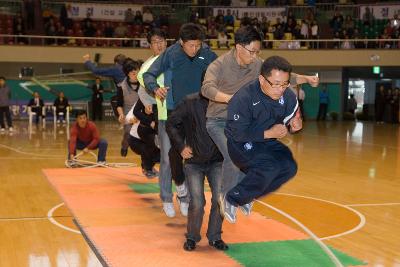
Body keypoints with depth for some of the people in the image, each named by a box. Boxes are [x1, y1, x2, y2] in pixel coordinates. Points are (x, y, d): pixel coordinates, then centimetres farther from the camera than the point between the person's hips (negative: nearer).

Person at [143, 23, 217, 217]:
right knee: (168, 158, 1)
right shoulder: (170, 54, -13)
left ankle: (185, 198, 25)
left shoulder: (206, 55, -7)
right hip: (170, 113, -2)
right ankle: (166, 200, 19)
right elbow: (148, 74, -8)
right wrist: (156, 88, -28)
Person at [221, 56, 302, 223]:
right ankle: (231, 200, -8)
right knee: (269, 167, -29)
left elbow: (288, 122, 6)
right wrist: (268, 133, -26)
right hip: (239, 144, -7)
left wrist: (294, 126, -19)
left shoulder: (288, 97, -11)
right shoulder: (243, 98, -27)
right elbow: (238, 133, -25)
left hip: (266, 142, 7)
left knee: (289, 167, -13)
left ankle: (249, 196, 6)